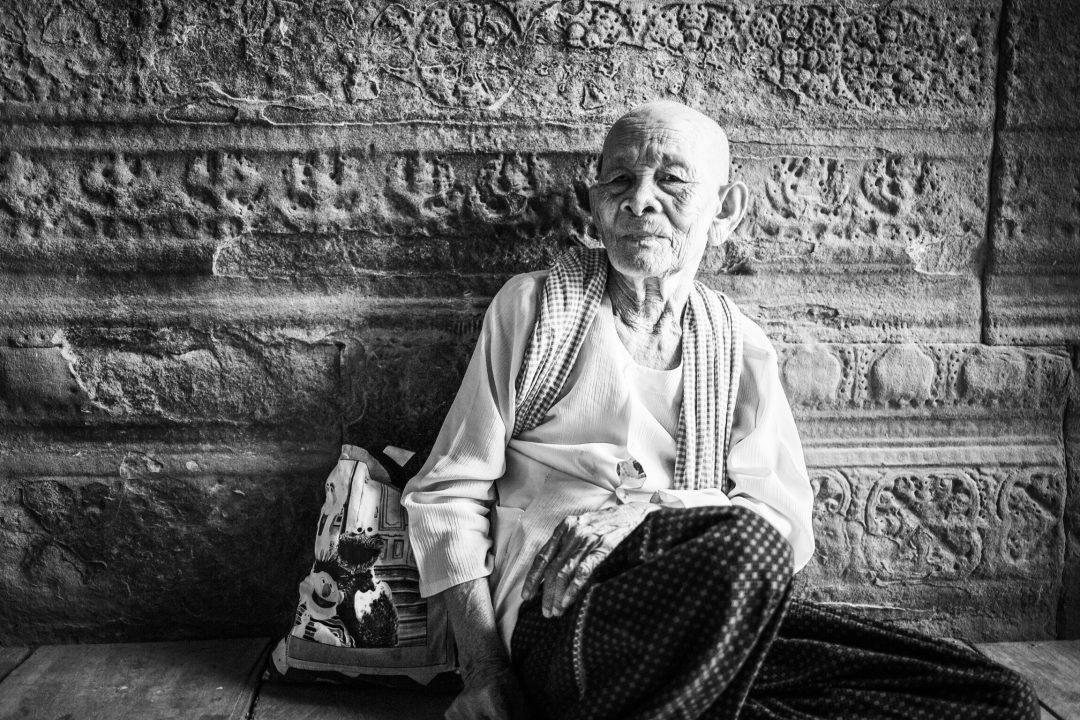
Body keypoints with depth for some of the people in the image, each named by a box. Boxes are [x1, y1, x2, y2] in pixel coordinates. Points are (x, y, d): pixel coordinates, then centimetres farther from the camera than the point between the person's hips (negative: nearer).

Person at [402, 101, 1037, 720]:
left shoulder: (740, 347, 13)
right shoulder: (532, 307, 7)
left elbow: (788, 519, 4)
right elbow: (452, 490, 4)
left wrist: (649, 512, -16)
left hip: (720, 622, 4)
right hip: (557, 620, -4)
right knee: (744, 543, -36)